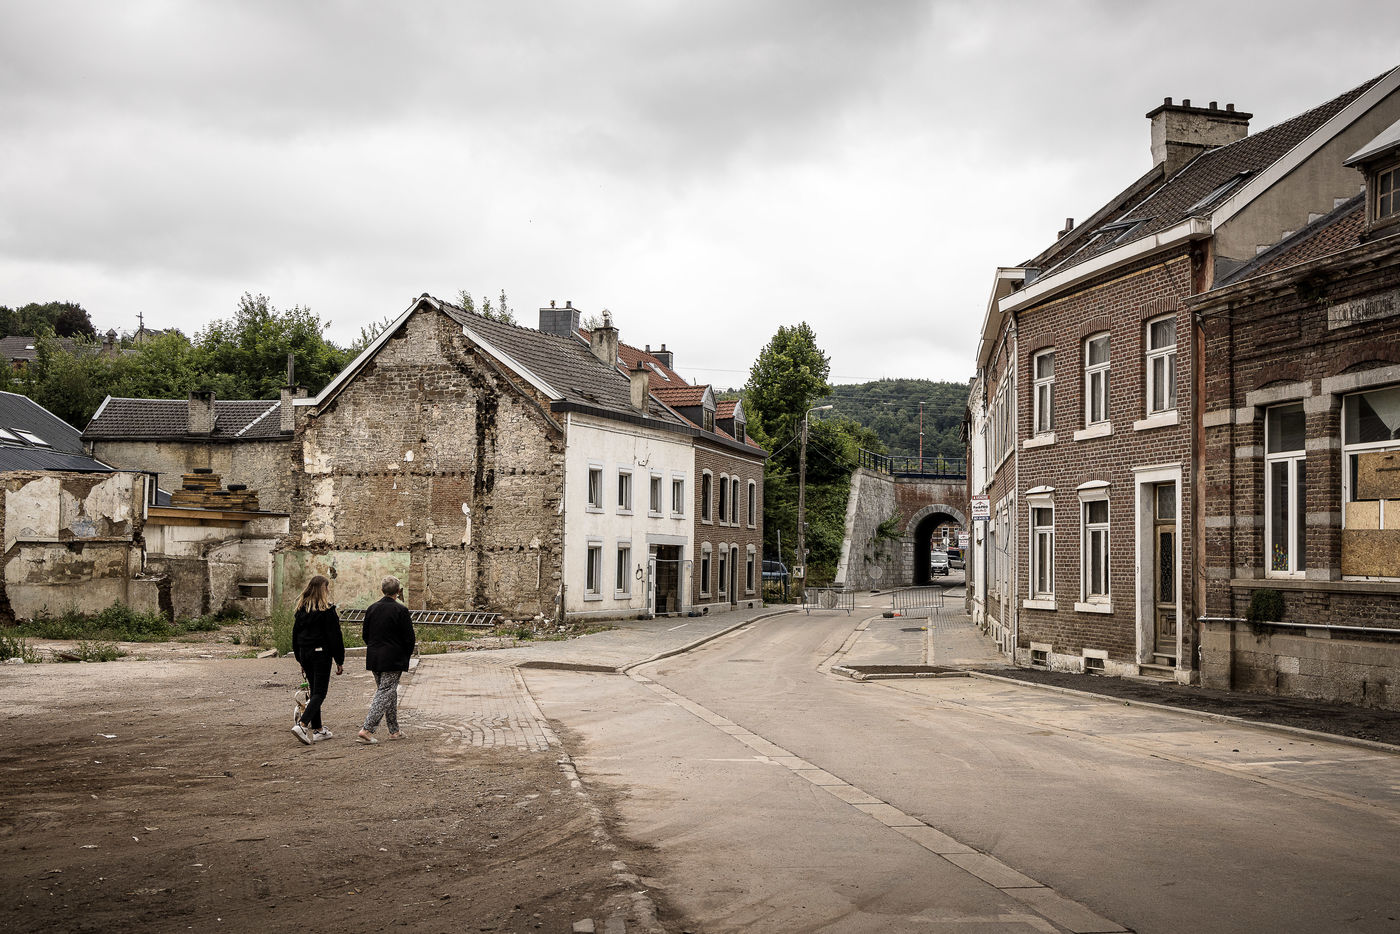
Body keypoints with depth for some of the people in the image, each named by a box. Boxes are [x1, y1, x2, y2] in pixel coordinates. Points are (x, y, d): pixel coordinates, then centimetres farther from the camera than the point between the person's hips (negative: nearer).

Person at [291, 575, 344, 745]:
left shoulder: (302, 608, 8)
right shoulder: (327, 610, -11)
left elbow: (295, 634, 14)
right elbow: (334, 637, -11)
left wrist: (300, 658, 22)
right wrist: (340, 661, -5)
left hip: (304, 653, 7)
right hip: (321, 654, -7)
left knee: (314, 690, 14)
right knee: (319, 692, -4)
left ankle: (317, 729, 17)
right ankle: (302, 724, -20)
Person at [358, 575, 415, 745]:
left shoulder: (372, 608, 5)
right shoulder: (401, 610, -13)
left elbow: (365, 635, 11)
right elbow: (409, 638, -11)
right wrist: (405, 656, 5)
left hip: (374, 659, 7)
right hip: (393, 660, -6)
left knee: (390, 692, 17)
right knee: (385, 693, -4)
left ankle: (394, 731, 22)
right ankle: (367, 730, -14)